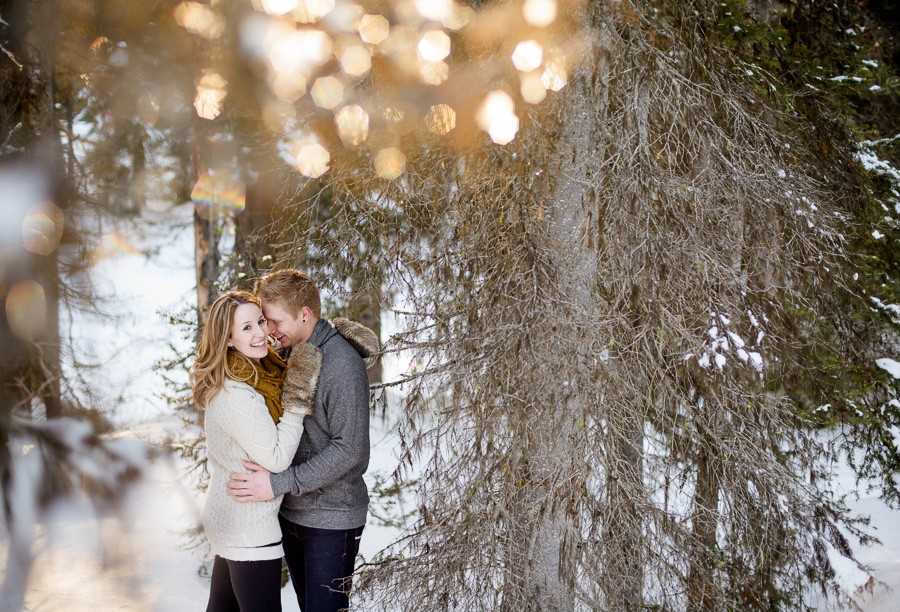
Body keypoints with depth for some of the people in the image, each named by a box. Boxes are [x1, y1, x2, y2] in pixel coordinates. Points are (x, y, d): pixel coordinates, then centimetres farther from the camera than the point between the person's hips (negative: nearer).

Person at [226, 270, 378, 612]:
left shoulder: (342, 362, -20)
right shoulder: (289, 353, 5)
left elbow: (350, 451, -25)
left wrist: (278, 484, -26)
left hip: (330, 519, -8)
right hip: (291, 512, 8)